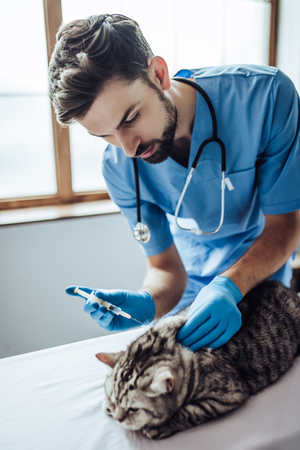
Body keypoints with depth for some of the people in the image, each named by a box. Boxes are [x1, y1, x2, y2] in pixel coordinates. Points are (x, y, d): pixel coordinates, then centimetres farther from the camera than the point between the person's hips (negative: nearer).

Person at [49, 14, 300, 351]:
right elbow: (167, 269, -16)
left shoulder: (266, 94, -31)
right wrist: (147, 303, -39)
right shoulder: (119, 168, -24)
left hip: (263, 275, 0)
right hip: (192, 286, 1)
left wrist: (228, 288, -40)